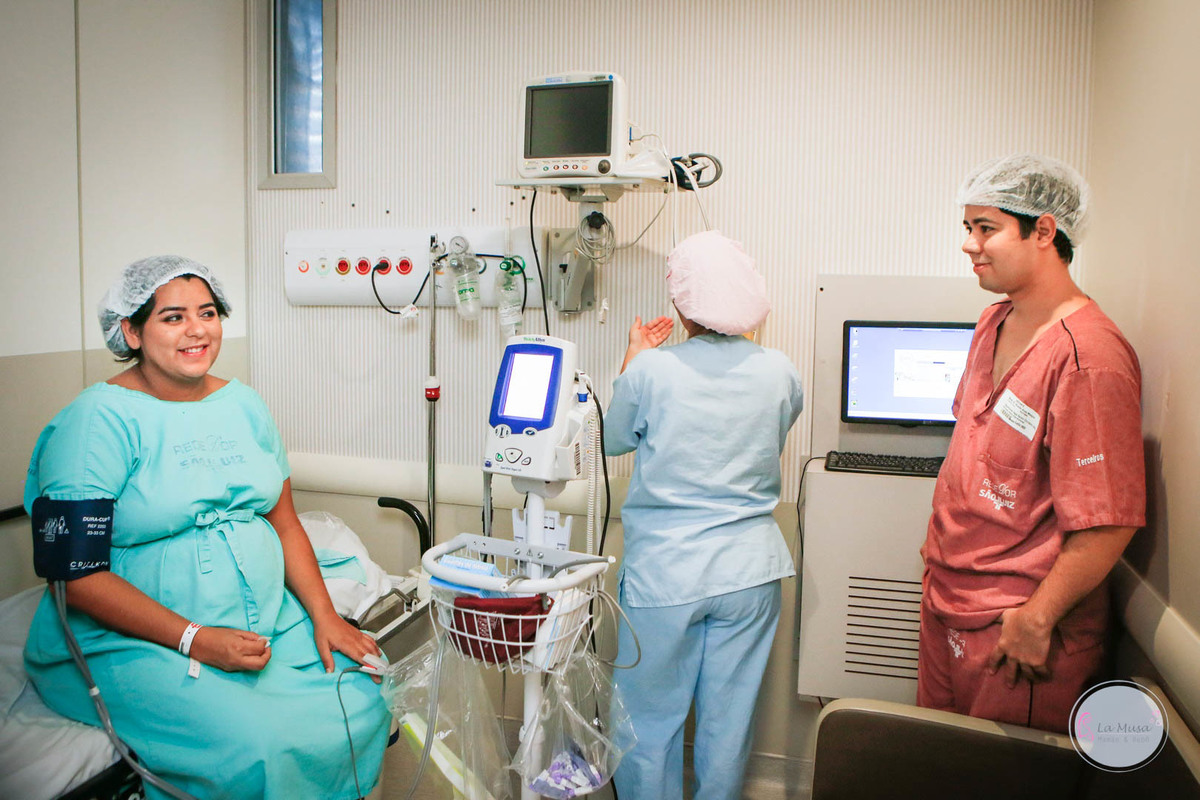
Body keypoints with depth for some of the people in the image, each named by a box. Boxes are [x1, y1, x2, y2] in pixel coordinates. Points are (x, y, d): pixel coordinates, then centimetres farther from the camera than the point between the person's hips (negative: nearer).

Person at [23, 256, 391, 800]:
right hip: (131, 645, -5)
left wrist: (324, 616, -1)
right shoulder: (99, 418, -10)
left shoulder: (244, 404, 9)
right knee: (254, 751, -25)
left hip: (266, 625, 6)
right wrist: (195, 641, -20)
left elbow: (284, 521, 12)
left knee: (360, 707, -13)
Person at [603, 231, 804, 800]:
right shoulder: (779, 373, -5)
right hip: (749, 570, 3)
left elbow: (614, 440, 4)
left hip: (664, 571, -3)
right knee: (728, 720, 18)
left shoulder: (649, 371, -14)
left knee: (651, 718, 14)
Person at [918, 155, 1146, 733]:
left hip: (1018, 626, -8)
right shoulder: (993, 324, 7)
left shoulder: (1088, 355, -22)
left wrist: (1037, 619, -20)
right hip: (946, 598, 8)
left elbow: (1108, 521, -24)